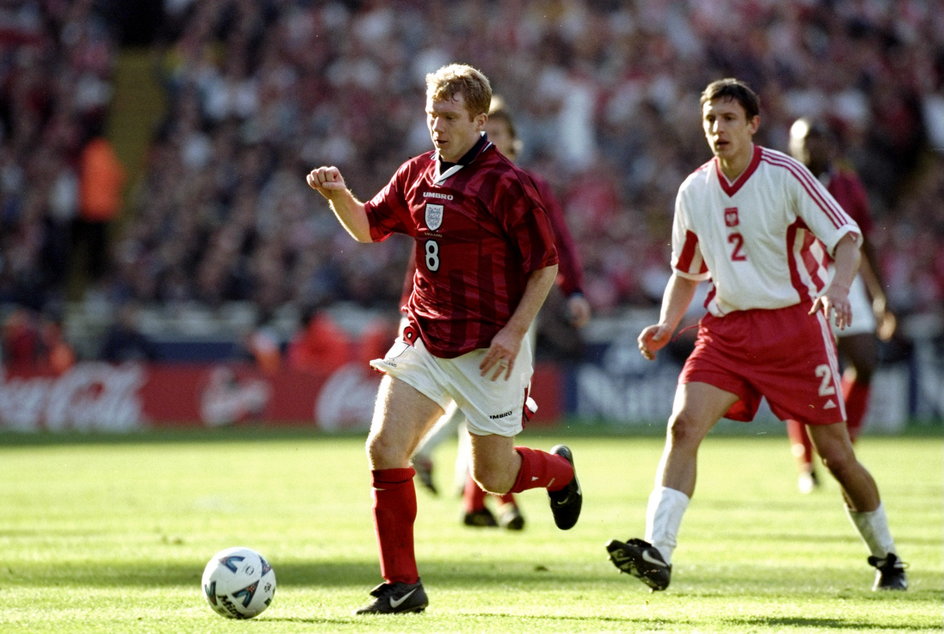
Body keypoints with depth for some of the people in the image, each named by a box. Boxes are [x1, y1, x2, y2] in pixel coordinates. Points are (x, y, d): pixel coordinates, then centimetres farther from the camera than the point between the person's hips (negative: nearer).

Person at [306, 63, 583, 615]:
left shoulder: (507, 184, -11)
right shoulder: (417, 174, 7)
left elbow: (546, 265, -8)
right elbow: (368, 227, 18)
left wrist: (514, 331, -16)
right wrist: (338, 195, -3)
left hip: (487, 349, -5)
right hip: (423, 342, 5)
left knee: (492, 475, 4)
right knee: (385, 447, -11)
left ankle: (560, 470, 40)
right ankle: (402, 585, -4)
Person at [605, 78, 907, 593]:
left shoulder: (785, 175, -9)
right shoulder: (694, 191, 5)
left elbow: (845, 237, -10)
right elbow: (685, 272, 18)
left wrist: (838, 286, -30)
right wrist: (665, 326, 3)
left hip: (796, 323, -3)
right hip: (726, 328, 3)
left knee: (836, 454, 0)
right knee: (683, 424, -20)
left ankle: (886, 557, 23)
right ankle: (656, 553, -30)